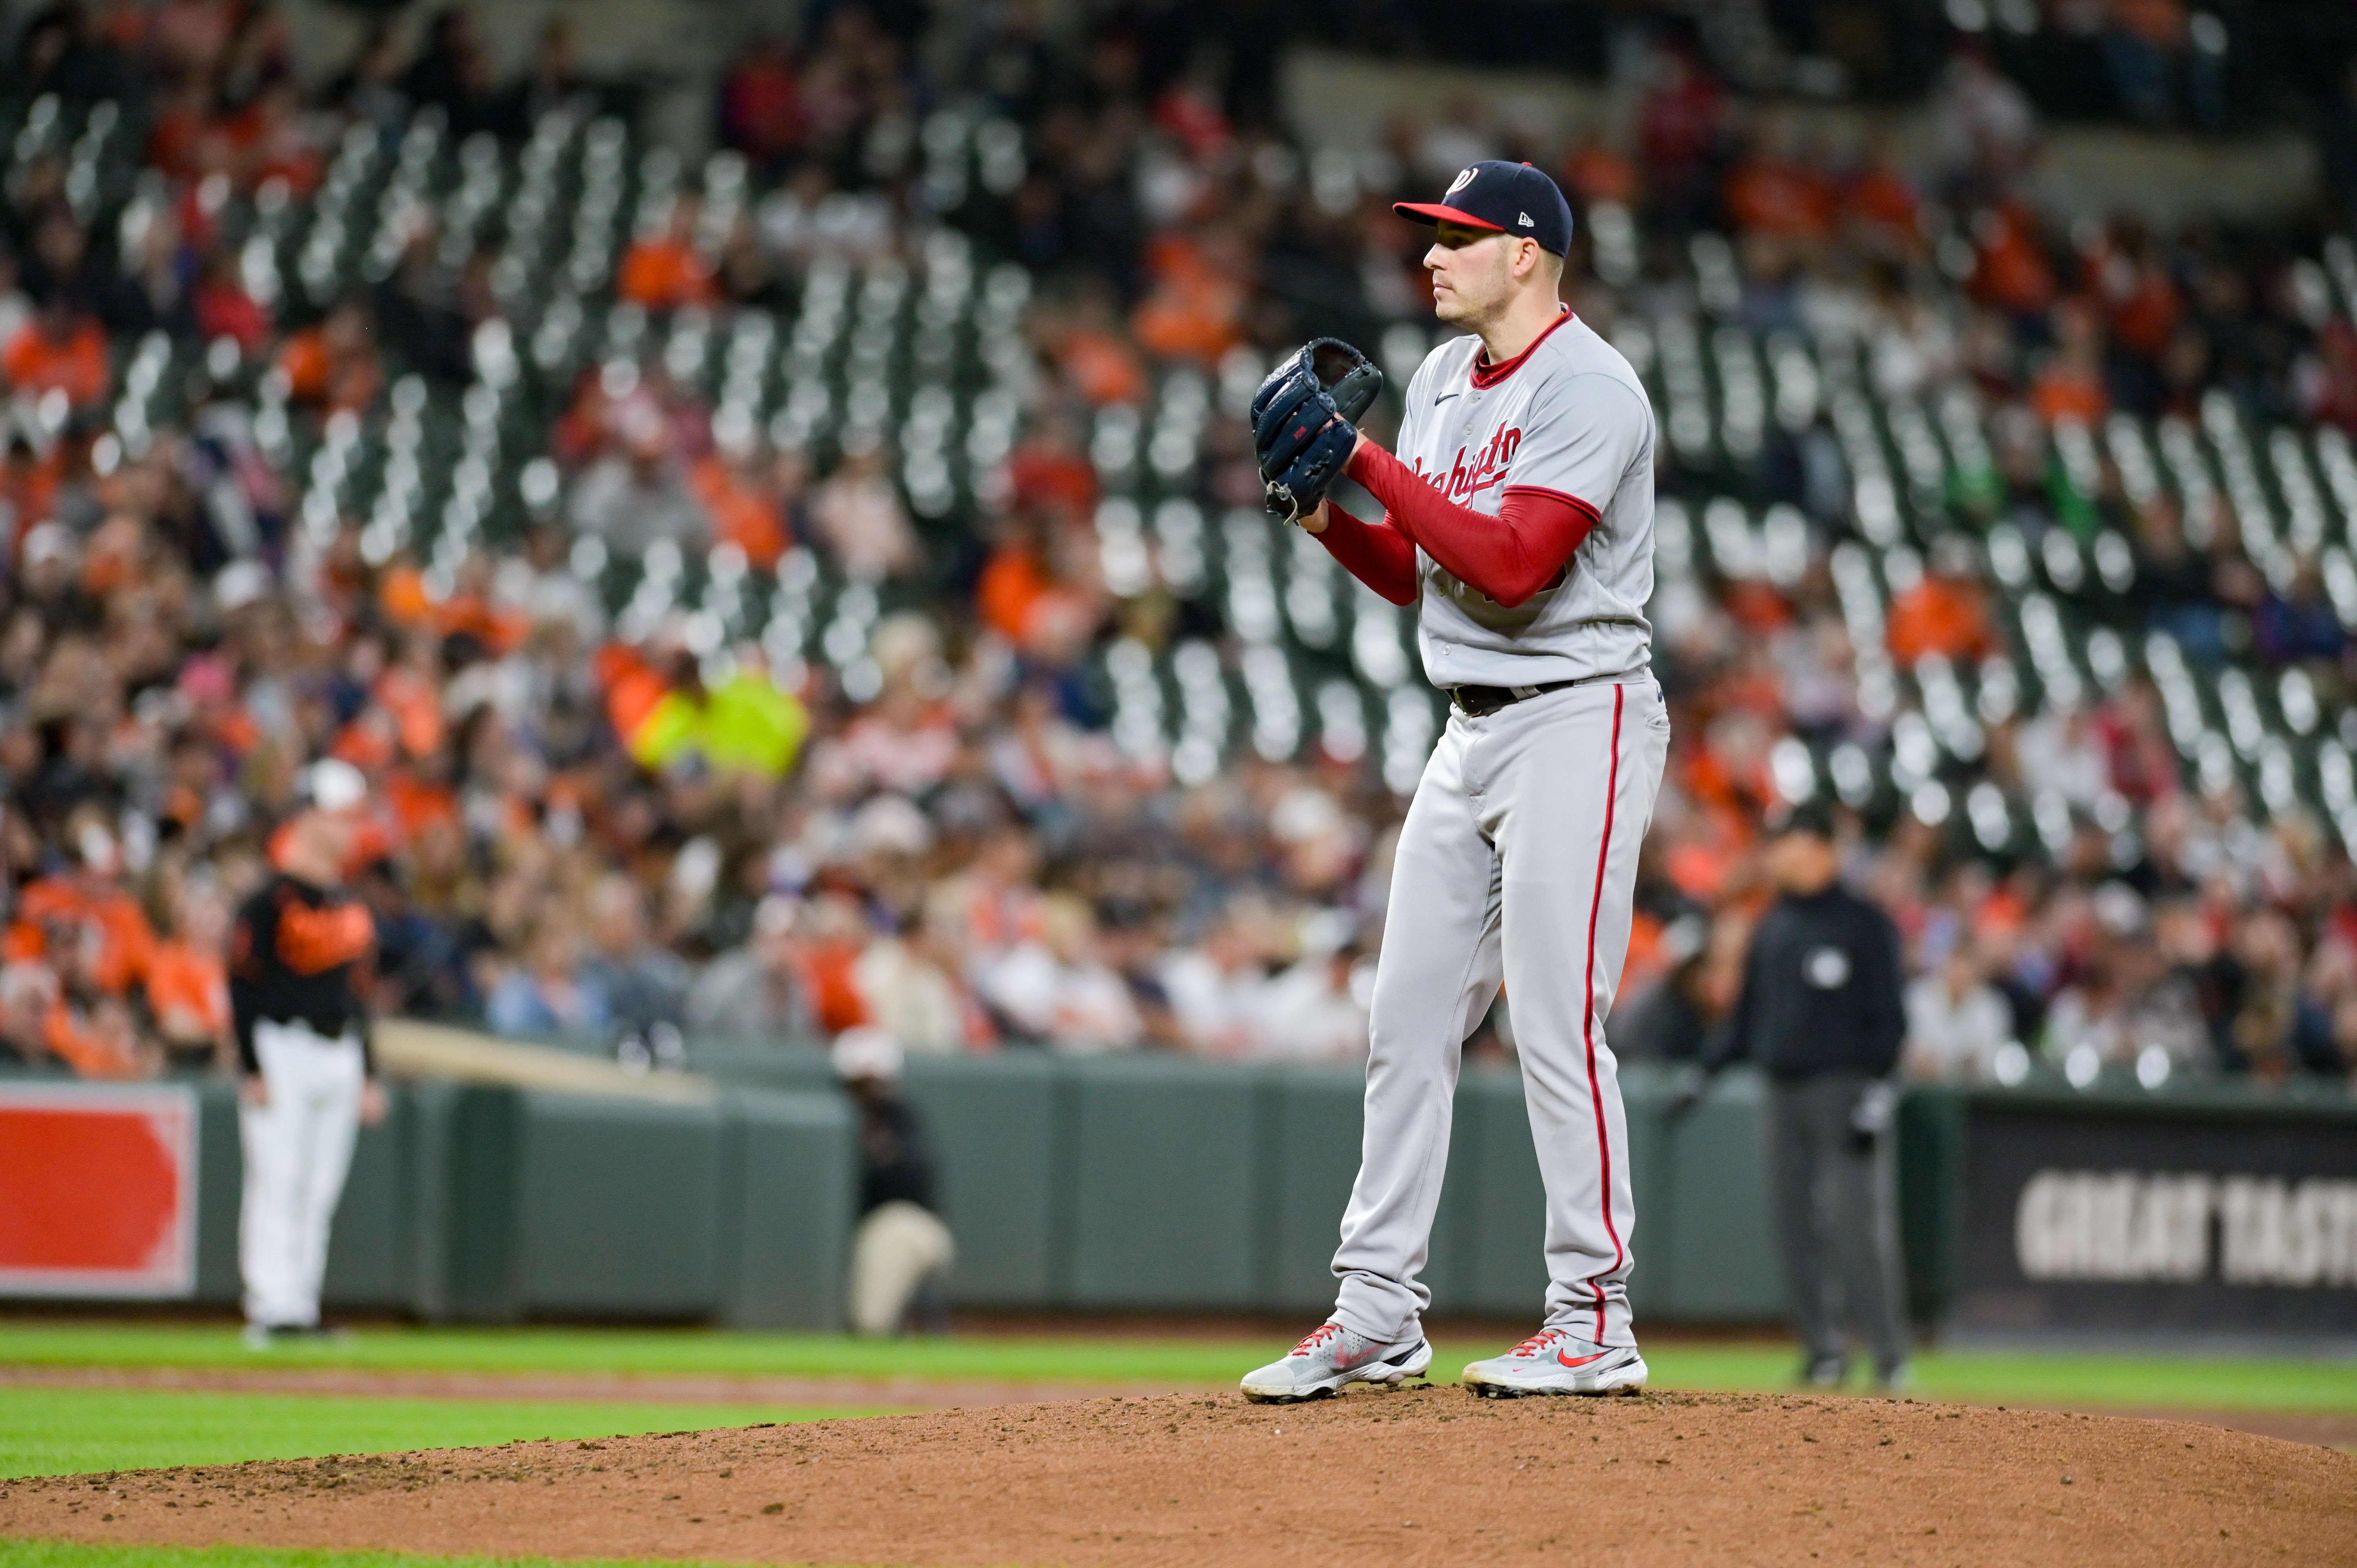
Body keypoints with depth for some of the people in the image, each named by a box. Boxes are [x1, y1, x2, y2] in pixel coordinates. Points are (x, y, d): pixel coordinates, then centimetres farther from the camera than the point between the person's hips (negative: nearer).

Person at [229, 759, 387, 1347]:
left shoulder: (350, 907, 15)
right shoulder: (272, 901, -9)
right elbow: (244, 986, -12)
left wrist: (369, 1073, 18)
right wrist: (254, 1070, -17)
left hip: (340, 1056, 8)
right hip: (285, 1051, -8)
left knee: (320, 1189, 7)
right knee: (277, 1183, -8)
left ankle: (301, 1309, 11)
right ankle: (271, 1309, -8)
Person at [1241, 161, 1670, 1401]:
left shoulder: (1588, 389, -14)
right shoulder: (1441, 381, 13)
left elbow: (1512, 563, -25)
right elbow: (1413, 573, 16)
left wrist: (1371, 462, -21)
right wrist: (1324, 510, -2)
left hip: (1579, 720, -9)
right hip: (1472, 730, 9)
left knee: (1557, 1024, -9)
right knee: (1407, 1019, 7)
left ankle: (1595, 1321, -3)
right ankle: (1377, 1312, 12)